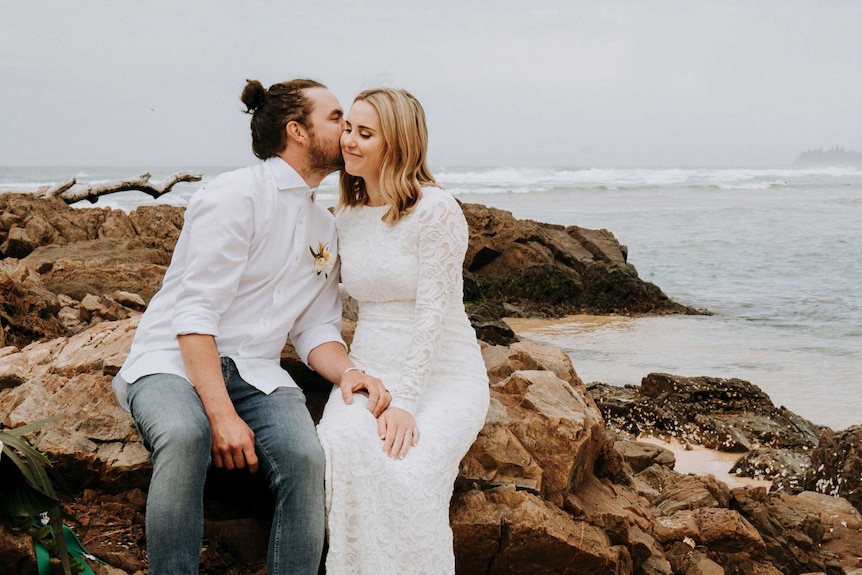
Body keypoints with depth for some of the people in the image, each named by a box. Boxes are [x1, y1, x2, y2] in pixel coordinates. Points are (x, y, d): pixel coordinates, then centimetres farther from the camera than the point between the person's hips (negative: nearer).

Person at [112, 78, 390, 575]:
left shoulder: (326, 227, 16)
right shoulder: (235, 195, -9)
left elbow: (315, 328, 15)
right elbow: (195, 315, -15)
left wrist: (347, 371, -9)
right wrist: (222, 414, -24)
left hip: (255, 372, 5)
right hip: (172, 362, -5)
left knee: (306, 457, -27)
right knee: (184, 436, -39)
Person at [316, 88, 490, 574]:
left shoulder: (436, 211, -11)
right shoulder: (347, 215, 10)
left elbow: (432, 313, -17)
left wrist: (405, 403, -24)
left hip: (442, 375, -5)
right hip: (369, 371, 5)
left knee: (403, 470, -33)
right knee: (340, 453, -29)